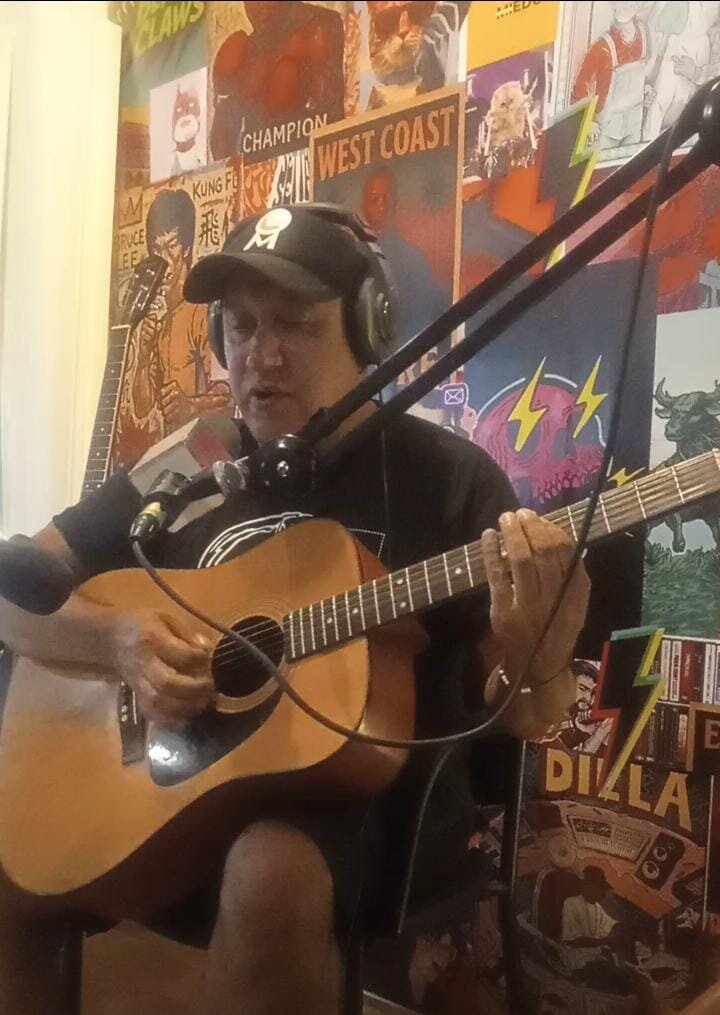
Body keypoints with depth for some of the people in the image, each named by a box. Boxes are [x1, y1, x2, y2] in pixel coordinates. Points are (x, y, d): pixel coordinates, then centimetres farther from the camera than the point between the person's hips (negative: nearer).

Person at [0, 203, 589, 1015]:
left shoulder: (450, 480, -7)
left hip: (377, 796, -3)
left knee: (273, 875, -34)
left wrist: (538, 660, -30)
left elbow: (522, 720, -6)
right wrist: (114, 637, -14)